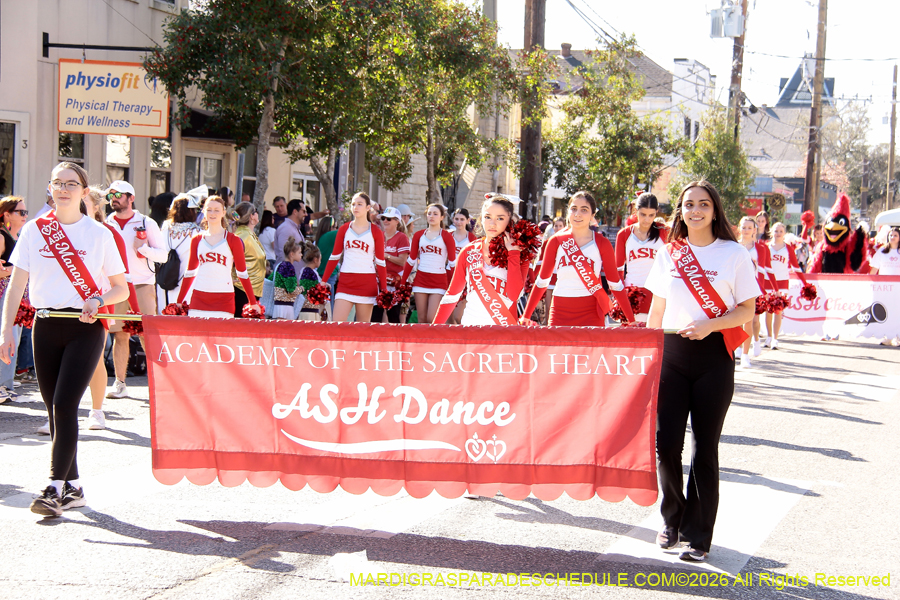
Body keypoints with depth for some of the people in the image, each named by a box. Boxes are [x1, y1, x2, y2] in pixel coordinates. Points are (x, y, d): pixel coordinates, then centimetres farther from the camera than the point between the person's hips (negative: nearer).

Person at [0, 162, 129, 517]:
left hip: (85, 328, -3)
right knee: (56, 410, 6)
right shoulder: (34, 230, 7)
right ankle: (73, 487, 17)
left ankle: (56, 489, -13)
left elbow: (121, 289, 7)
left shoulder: (99, 234, 3)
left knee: (64, 405, -14)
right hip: (46, 325, 3)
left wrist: (97, 301, -13)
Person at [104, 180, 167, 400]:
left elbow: (164, 255, 2)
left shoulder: (147, 223, 3)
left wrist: (144, 249, -15)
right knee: (120, 336, 3)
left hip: (142, 285, -2)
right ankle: (120, 384, 8)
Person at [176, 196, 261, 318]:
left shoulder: (233, 240, 5)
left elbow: (242, 273, 6)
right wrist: (179, 301, 16)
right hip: (199, 298, 2)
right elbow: (190, 272, 18)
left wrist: (253, 303, 4)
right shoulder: (196, 240, 13)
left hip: (224, 299, -2)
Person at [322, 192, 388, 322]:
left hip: (367, 283, -2)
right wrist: (323, 281, 5)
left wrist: (384, 289, -1)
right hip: (345, 282, 2)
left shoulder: (376, 232, 4)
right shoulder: (344, 229, 10)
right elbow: (334, 257, 12)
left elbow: (380, 262, 5)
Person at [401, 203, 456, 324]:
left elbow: (452, 262, 0)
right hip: (420, 280, 3)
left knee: (432, 319, -14)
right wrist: (402, 282, 7)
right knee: (422, 320, 3)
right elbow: (411, 260, 12)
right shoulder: (419, 235, 10)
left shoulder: (446, 236, 1)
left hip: (439, 282, -3)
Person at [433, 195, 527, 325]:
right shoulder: (469, 251, 8)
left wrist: (513, 253, -11)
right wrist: (435, 329, 6)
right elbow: (452, 294, 13)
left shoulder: (518, 254, 1)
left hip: (503, 330, -2)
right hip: (470, 324, 2)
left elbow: (513, 295, -14)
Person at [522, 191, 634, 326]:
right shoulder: (556, 241, 4)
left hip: (591, 315, -1)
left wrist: (632, 320, -2)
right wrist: (525, 316, 7)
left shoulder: (602, 244, 0)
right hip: (560, 314, 1)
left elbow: (615, 284, 3)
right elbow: (542, 281, 10)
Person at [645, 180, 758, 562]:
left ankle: (698, 535, 9)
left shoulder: (734, 254, 0)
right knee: (666, 443, -2)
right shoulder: (668, 254, 9)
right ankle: (672, 521, 20)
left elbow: (747, 311, -2)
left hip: (714, 357, -2)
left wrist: (709, 324, -17)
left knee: (704, 448, 0)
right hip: (672, 353, 3)